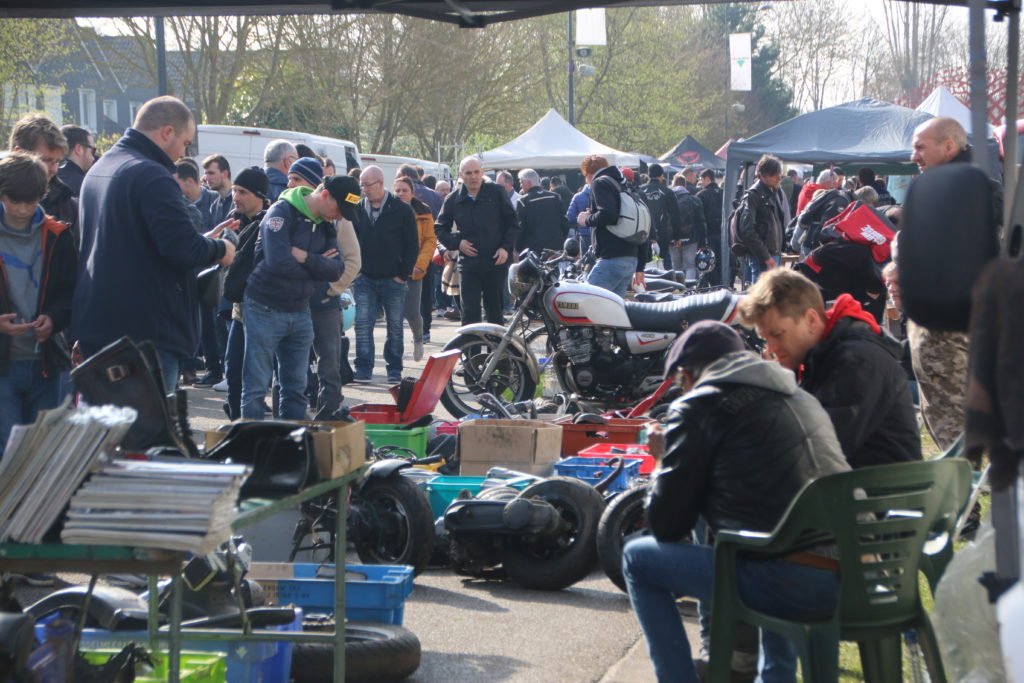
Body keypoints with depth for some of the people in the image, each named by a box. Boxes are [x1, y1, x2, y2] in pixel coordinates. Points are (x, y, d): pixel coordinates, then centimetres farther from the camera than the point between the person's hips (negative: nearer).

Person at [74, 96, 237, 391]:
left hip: (93, 323, 10)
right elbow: (183, 249, -24)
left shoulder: (98, 170, 16)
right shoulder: (151, 176, -16)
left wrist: (204, 240, 18)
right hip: (147, 332, -9)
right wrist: (220, 249, -3)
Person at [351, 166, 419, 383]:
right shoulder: (357, 210, 6)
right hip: (364, 279, 2)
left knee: (395, 327, 4)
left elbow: (412, 246, -1)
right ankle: (363, 369, -1)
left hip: (393, 281, -2)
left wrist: (403, 275, -6)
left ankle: (394, 370, 12)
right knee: (363, 324, -5)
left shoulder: (402, 210, -2)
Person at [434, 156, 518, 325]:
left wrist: (506, 247, -7)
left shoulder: (497, 192, 1)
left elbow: (512, 222, 5)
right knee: (470, 313, -5)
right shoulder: (453, 200, 4)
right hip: (468, 265, 0)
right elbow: (440, 229, 14)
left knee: (495, 311, 8)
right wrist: (456, 243, -3)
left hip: (496, 262, 0)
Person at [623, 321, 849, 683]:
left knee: (637, 557, 12)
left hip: (789, 582, -7)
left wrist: (659, 476, 25)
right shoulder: (802, 397, 23)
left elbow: (666, 525, 4)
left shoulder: (696, 406, 2)